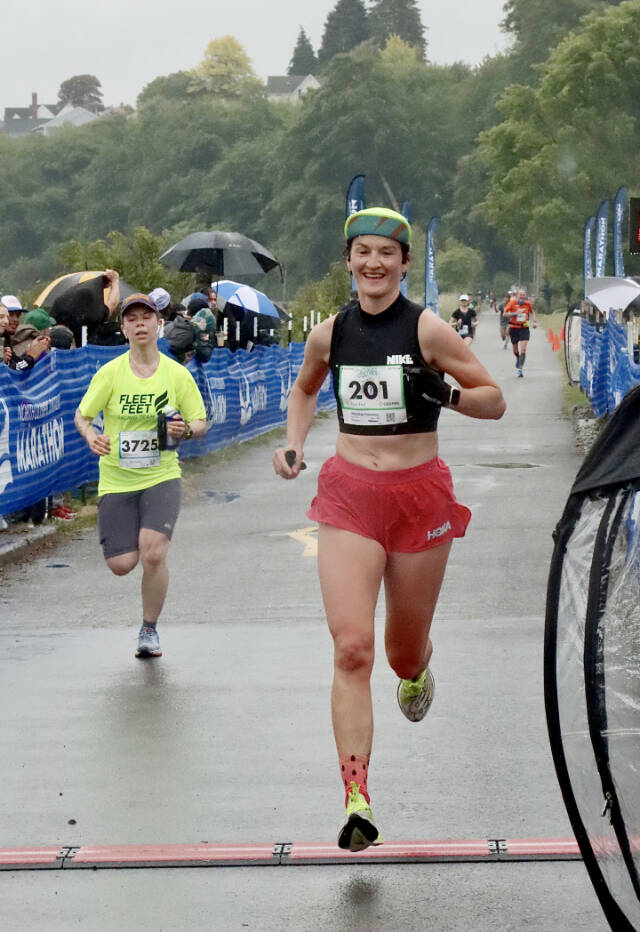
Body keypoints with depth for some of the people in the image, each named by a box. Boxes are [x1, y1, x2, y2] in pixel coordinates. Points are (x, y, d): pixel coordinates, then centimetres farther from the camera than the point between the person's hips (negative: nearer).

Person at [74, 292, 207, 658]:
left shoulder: (177, 374, -2)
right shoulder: (110, 373, -3)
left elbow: (201, 422, 6)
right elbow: (82, 415, 4)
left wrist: (186, 429, -17)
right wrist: (91, 435, -18)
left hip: (162, 478, -1)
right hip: (117, 480, 1)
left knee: (153, 554, -20)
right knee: (121, 565, -4)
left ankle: (150, 630, 5)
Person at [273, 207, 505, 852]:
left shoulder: (428, 329, -5)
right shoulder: (329, 334, 4)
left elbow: (495, 402, 0)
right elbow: (304, 390, 25)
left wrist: (447, 394, -19)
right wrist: (294, 442, 8)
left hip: (420, 492, -1)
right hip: (348, 491, 1)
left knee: (404, 652, 12)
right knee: (351, 650, -14)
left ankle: (417, 670, 52)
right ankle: (357, 802, -15)